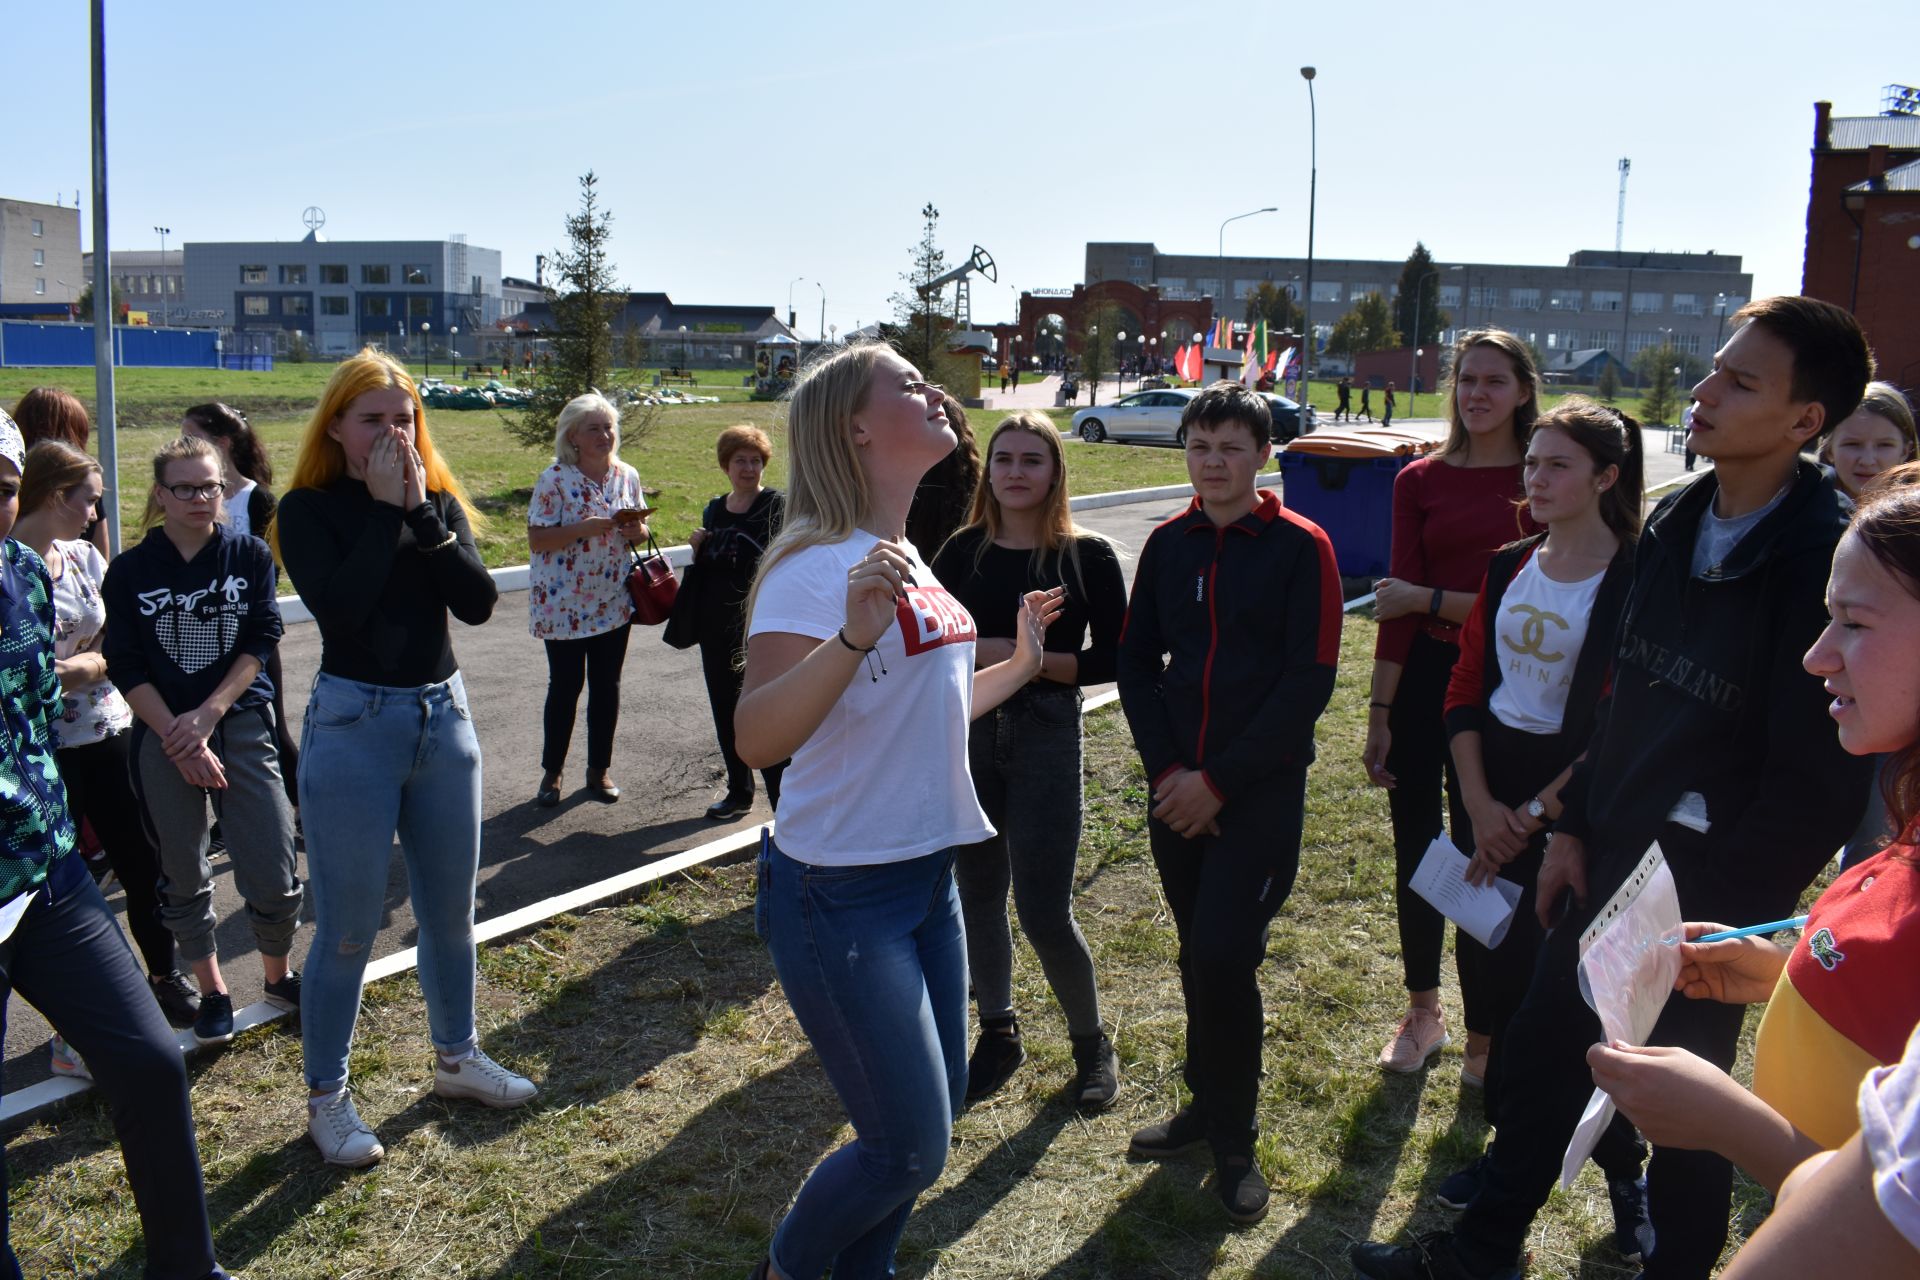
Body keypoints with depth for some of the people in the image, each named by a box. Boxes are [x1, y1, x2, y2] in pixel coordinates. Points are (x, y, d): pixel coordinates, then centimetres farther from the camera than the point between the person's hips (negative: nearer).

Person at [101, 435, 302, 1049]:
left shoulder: (250, 555, 1)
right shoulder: (129, 570, 0)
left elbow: (260, 643, -4)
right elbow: (126, 669, -3)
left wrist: (208, 714, -15)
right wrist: (179, 740, -12)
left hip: (243, 726, 0)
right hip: (163, 737, 0)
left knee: (273, 876, -3)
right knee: (183, 877, 10)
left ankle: (279, 977, 22)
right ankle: (212, 992, 28)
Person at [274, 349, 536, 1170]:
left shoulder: (440, 500, 5)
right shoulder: (308, 509, -6)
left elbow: (479, 602, -9)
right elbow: (340, 609, -22)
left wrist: (421, 511, -14)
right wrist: (385, 509, -17)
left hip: (444, 716, 5)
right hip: (354, 724, -4)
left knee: (450, 911, 16)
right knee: (348, 925, 2)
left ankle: (457, 1057, 35)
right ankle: (325, 1096, 19)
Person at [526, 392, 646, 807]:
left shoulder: (627, 476, 4)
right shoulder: (555, 478, -10)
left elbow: (640, 531, 14)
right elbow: (536, 538, -13)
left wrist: (635, 531, -9)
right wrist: (584, 528, -25)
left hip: (614, 603, 4)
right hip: (563, 603, -4)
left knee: (607, 686, 10)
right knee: (565, 686, 4)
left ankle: (599, 769, 23)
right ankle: (551, 772, 20)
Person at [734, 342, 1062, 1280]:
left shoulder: (910, 560, 9)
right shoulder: (817, 565, -18)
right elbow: (757, 738, -30)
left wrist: (1019, 663, 21)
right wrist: (854, 634, -41)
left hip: (928, 877, 9)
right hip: (841, 895, -9)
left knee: (939, 1109, 18)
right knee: (908, 1148, 0)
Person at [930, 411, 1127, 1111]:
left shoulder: (1087, 556, -5)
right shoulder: (962, 551, 2)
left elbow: (1113, 658, -5)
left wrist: (1033, 660, -16)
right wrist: (982, 650, -15)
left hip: (1047, 737, -3)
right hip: (966, 733, 3)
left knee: (1044, 910, -3)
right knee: (978, 894, 12)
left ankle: (1092, 1042, 22)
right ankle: (998, 1034, 32)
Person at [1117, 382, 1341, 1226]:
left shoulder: (1300, 547, -7)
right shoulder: (1167, 546, 6)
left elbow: (1309, 682, -11)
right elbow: (1136, 661, 8)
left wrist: (1218, 780, -14)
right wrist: (1166, 769, -5)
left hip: (1261, 792, -4)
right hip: (1177, 790, 4)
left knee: (1224, 958, -10)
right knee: (1200, 956, 12)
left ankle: (1233, 1140, 9)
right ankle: (1209, 1105, 30)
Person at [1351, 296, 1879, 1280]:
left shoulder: (1822, 560, -19)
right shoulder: (1674, 523, 4)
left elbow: (1816, 778, -19)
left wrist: (1712, 913, -16)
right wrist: (1575, 826, 8)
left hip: (1713, 892, -7)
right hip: (1613, 861, 7)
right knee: (1540, 1052, 16)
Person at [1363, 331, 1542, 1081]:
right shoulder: (1420, 481, 4)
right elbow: (1397, 601, 0)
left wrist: (1429, 600, -11)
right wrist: (1380, 712, -3)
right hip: (1422, 679, 3)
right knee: (1416, 851, 12)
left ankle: (1485, 1030, 22)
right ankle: (1422, 1012, 30)